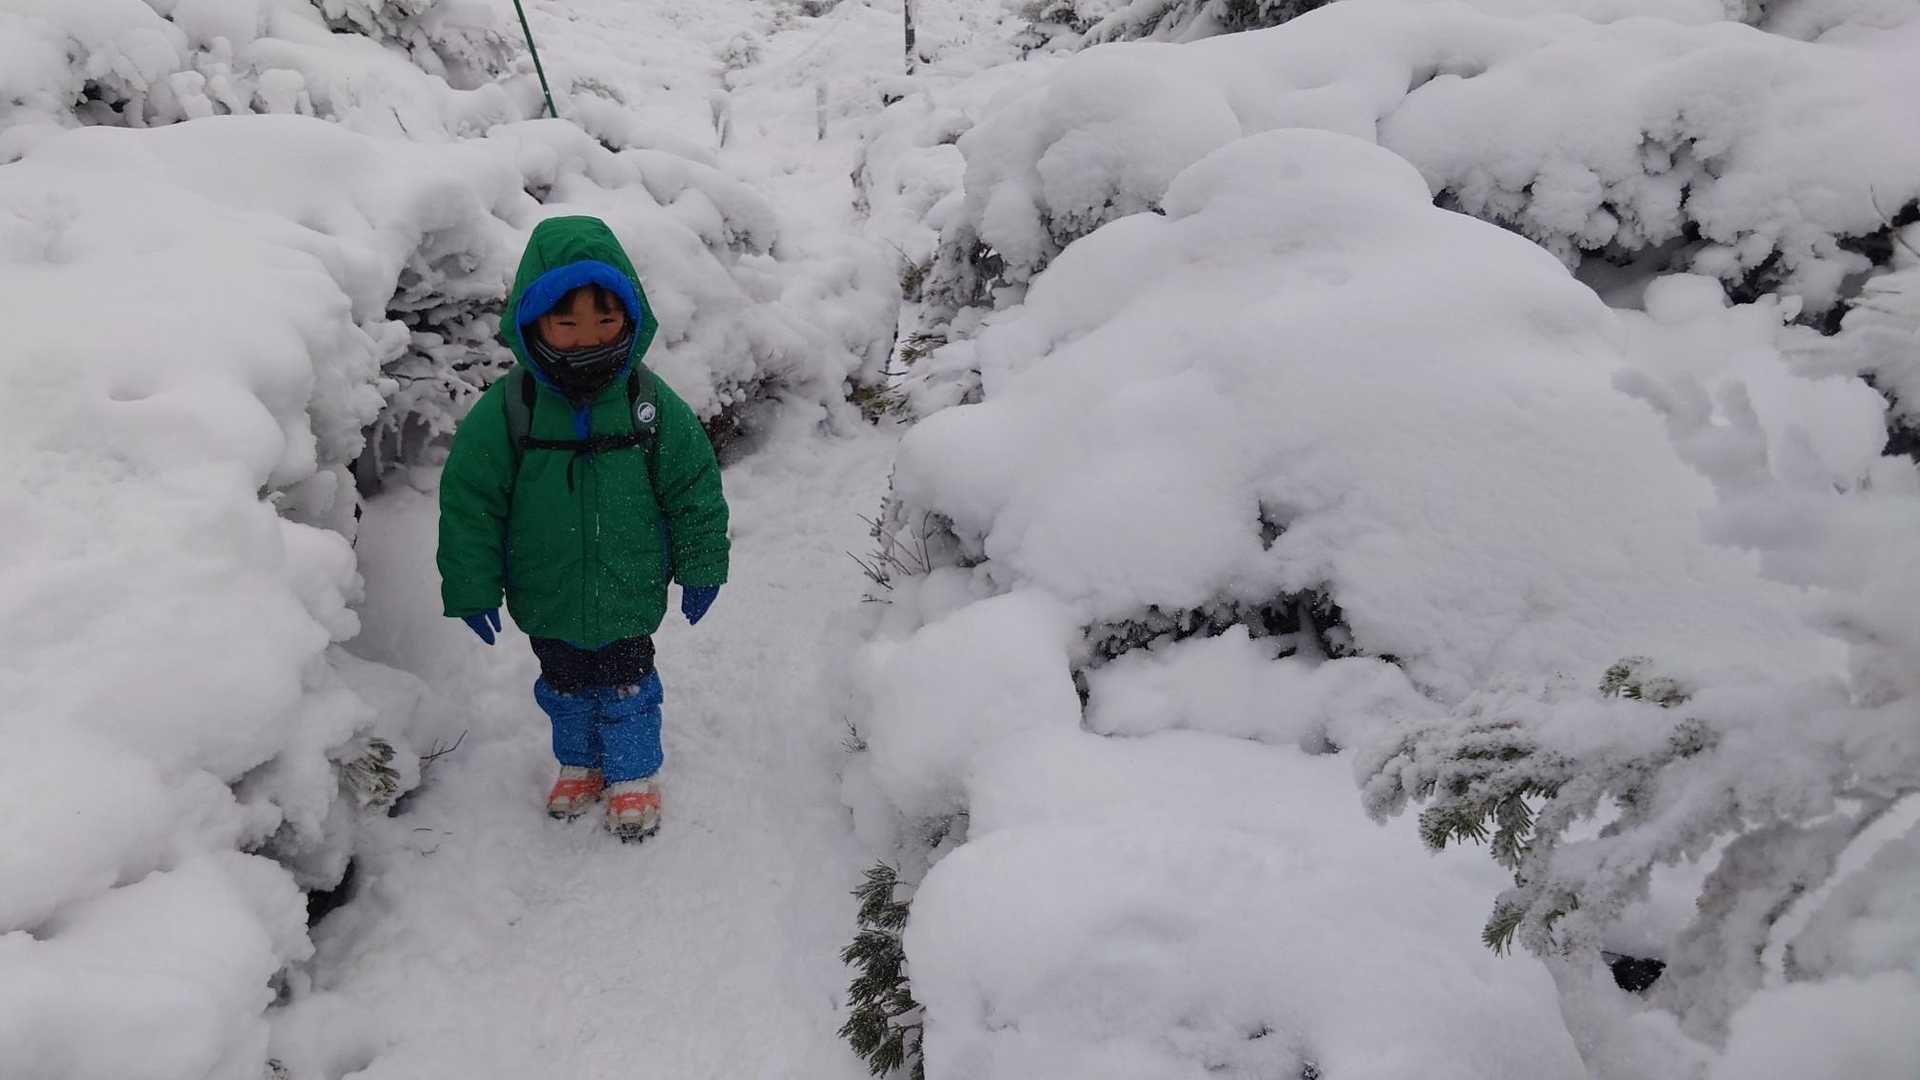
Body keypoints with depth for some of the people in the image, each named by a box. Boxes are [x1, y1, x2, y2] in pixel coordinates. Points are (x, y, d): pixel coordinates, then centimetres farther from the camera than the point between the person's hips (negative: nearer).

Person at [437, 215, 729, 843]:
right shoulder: (504, 411, -15)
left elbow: (695, 489, -3)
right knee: (566, 685, 20)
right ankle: (579, 764, 45)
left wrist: (700, 569, 0)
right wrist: (472, 589, -5)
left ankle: (634, 776, 34)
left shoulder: (651, 403, -13)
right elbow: (469, 504, -8)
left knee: (627, 687, 11)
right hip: (549, 600, 1)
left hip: (629, 596, -1)